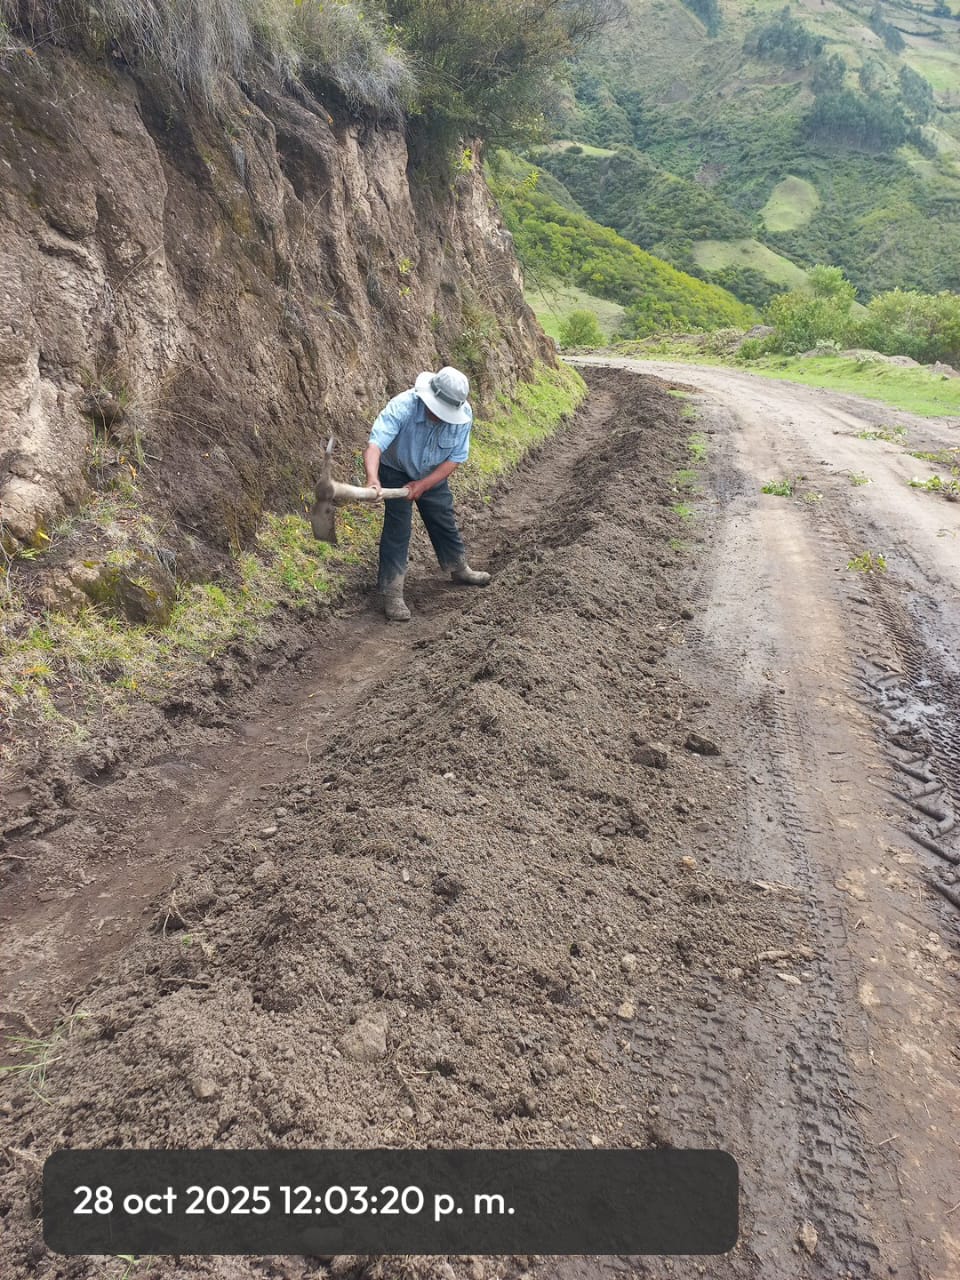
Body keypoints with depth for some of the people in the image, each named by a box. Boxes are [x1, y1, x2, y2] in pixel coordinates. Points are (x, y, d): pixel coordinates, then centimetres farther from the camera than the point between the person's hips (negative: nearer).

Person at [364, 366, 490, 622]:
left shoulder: (464, 415, -26)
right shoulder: (403, 406, -37)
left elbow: (455, 458, -20)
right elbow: (375, 445, -49)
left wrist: (423, 485, -29)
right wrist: (372, 479, -68)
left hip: (433, 475, 4)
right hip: (396, 473, -4)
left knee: (445, 522, 17)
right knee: (397, 527, -10)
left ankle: (459, 569, 42)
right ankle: (392, 594, -2)